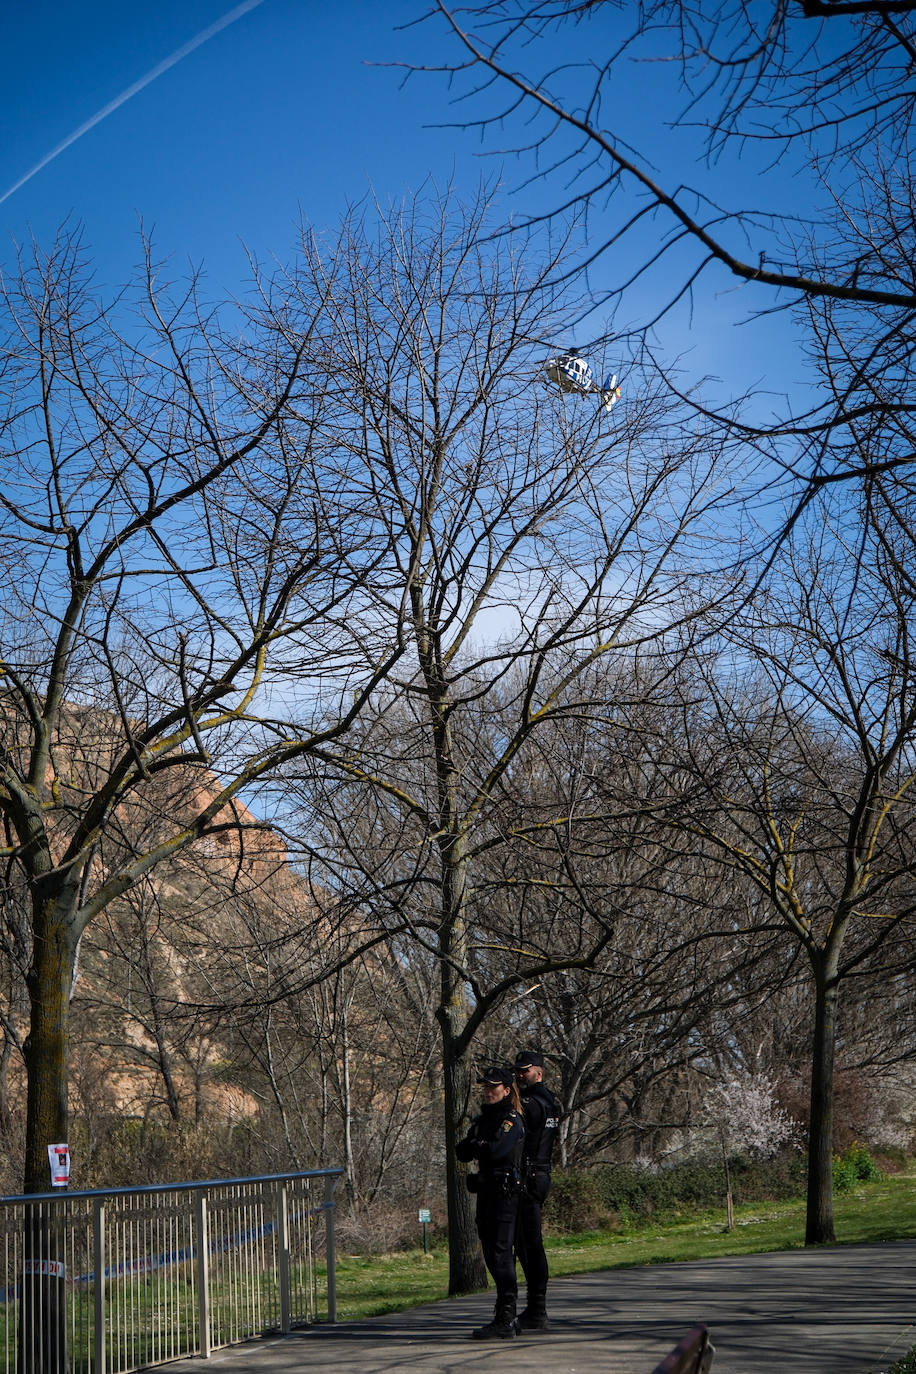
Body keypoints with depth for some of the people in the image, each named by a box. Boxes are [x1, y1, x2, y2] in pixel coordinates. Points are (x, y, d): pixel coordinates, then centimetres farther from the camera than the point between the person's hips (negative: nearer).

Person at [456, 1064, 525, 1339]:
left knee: (501, 1253, -11)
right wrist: (474, 1146, -10)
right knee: (491, 1253, 13)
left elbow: (495, 1150, -24)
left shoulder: (512, 1120, -10)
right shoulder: (483, 1118, 16)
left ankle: (505, 1320, -9)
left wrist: (475, 1145, -5)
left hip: (505, 1190, -9)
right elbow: (462, 1152, 10)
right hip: (486, 1190, 9)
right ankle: (506, 1315, 22)